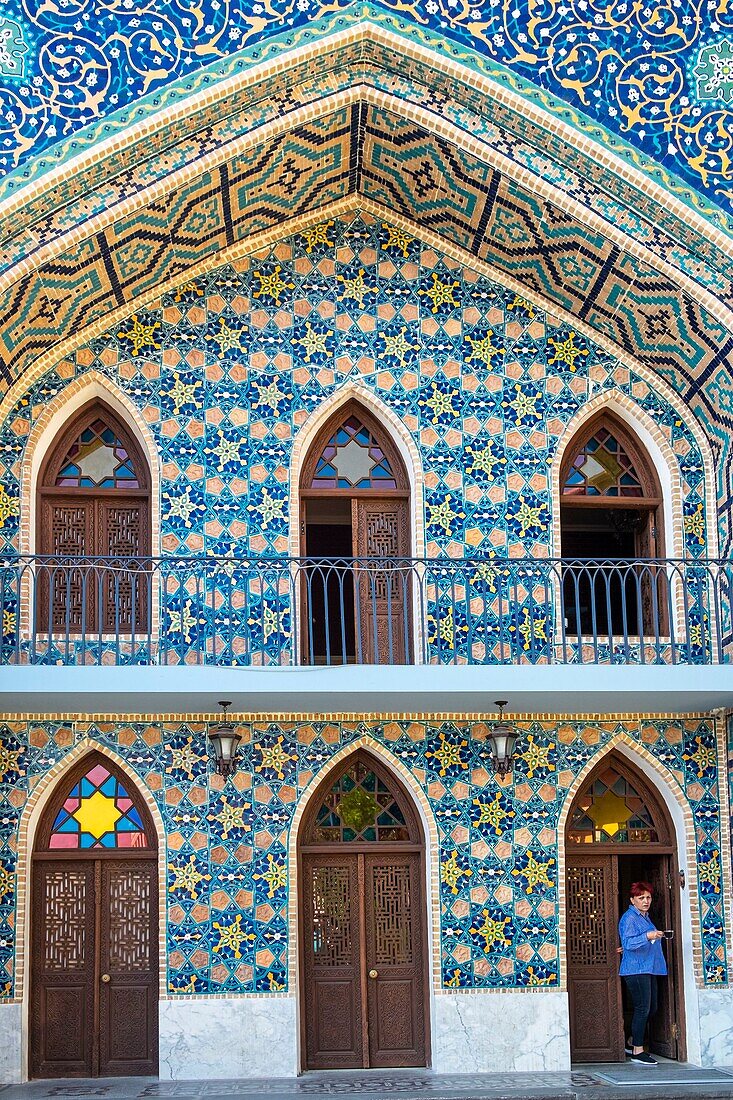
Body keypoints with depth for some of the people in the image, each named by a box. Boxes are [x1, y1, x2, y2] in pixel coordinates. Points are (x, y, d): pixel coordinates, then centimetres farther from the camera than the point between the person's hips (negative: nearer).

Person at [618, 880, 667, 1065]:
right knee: (642, 1009, -10)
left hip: (649, 969, 9)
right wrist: (648, 936, -32)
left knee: (651, 1009, 9)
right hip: (636, 969, -9)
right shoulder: (629, 918, -9)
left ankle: (632, 1044, 21)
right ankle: (637, 1051, -5)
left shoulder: (645, 916, 19)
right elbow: (627, 942, -22)